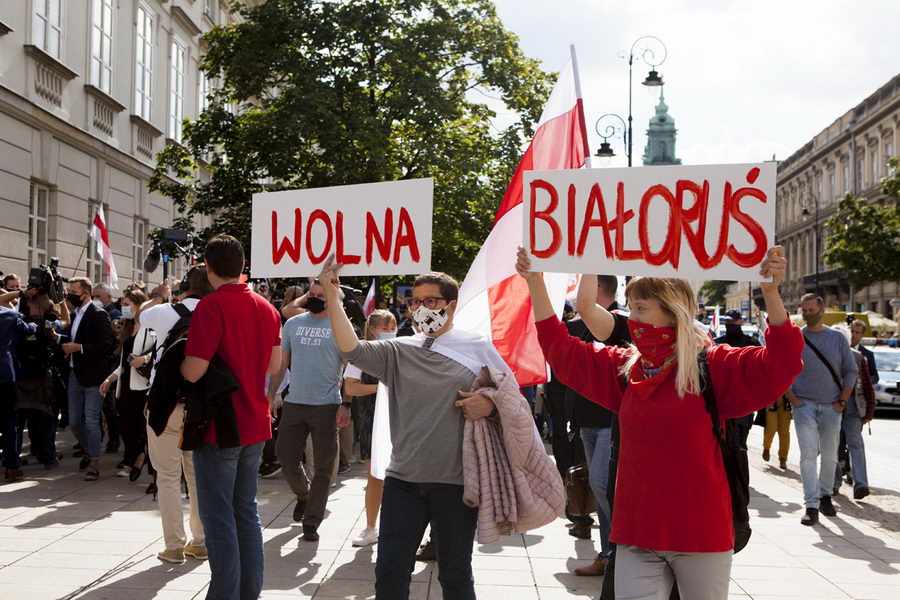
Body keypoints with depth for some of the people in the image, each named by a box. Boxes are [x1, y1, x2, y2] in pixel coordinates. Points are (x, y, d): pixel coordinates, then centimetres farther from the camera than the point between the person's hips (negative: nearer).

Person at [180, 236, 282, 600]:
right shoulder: (266, 307, 5)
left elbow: (193, 371, -21)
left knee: (219, 519, 1)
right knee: (247, 512, 16)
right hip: (255, 425, 7)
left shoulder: (212, 306, -16)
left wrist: (178, 359, -1)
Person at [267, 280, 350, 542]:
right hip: (293, 403, 3)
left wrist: (346, 405, -10)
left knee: (323, 466, 1)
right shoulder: (293, 323, 9)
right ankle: (304, 494, 36)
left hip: (326, 406, -3)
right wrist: (271, 394, 8)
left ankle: (311, 522, 12)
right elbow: (281, 362, 14)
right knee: (286, 458, 6)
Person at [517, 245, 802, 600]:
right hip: (637, 531, 4)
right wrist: (535, 282, 9)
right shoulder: (624, 367, 9)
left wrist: (771, 293, -32)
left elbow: (778, 364, -18)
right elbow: (560, 348, 14)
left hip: (699, 529, -4)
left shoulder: (711, 365, -6)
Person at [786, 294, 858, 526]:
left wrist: (842, 401, 0)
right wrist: (793, 399, -5)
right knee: (808, 455, -10)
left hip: (831, 407, 2)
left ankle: (825, 496, 28)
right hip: (804, 405, -2)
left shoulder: (837, 338, 6)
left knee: (830, 456, 9)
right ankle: (811, 506, -9)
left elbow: (850, 371, 8)